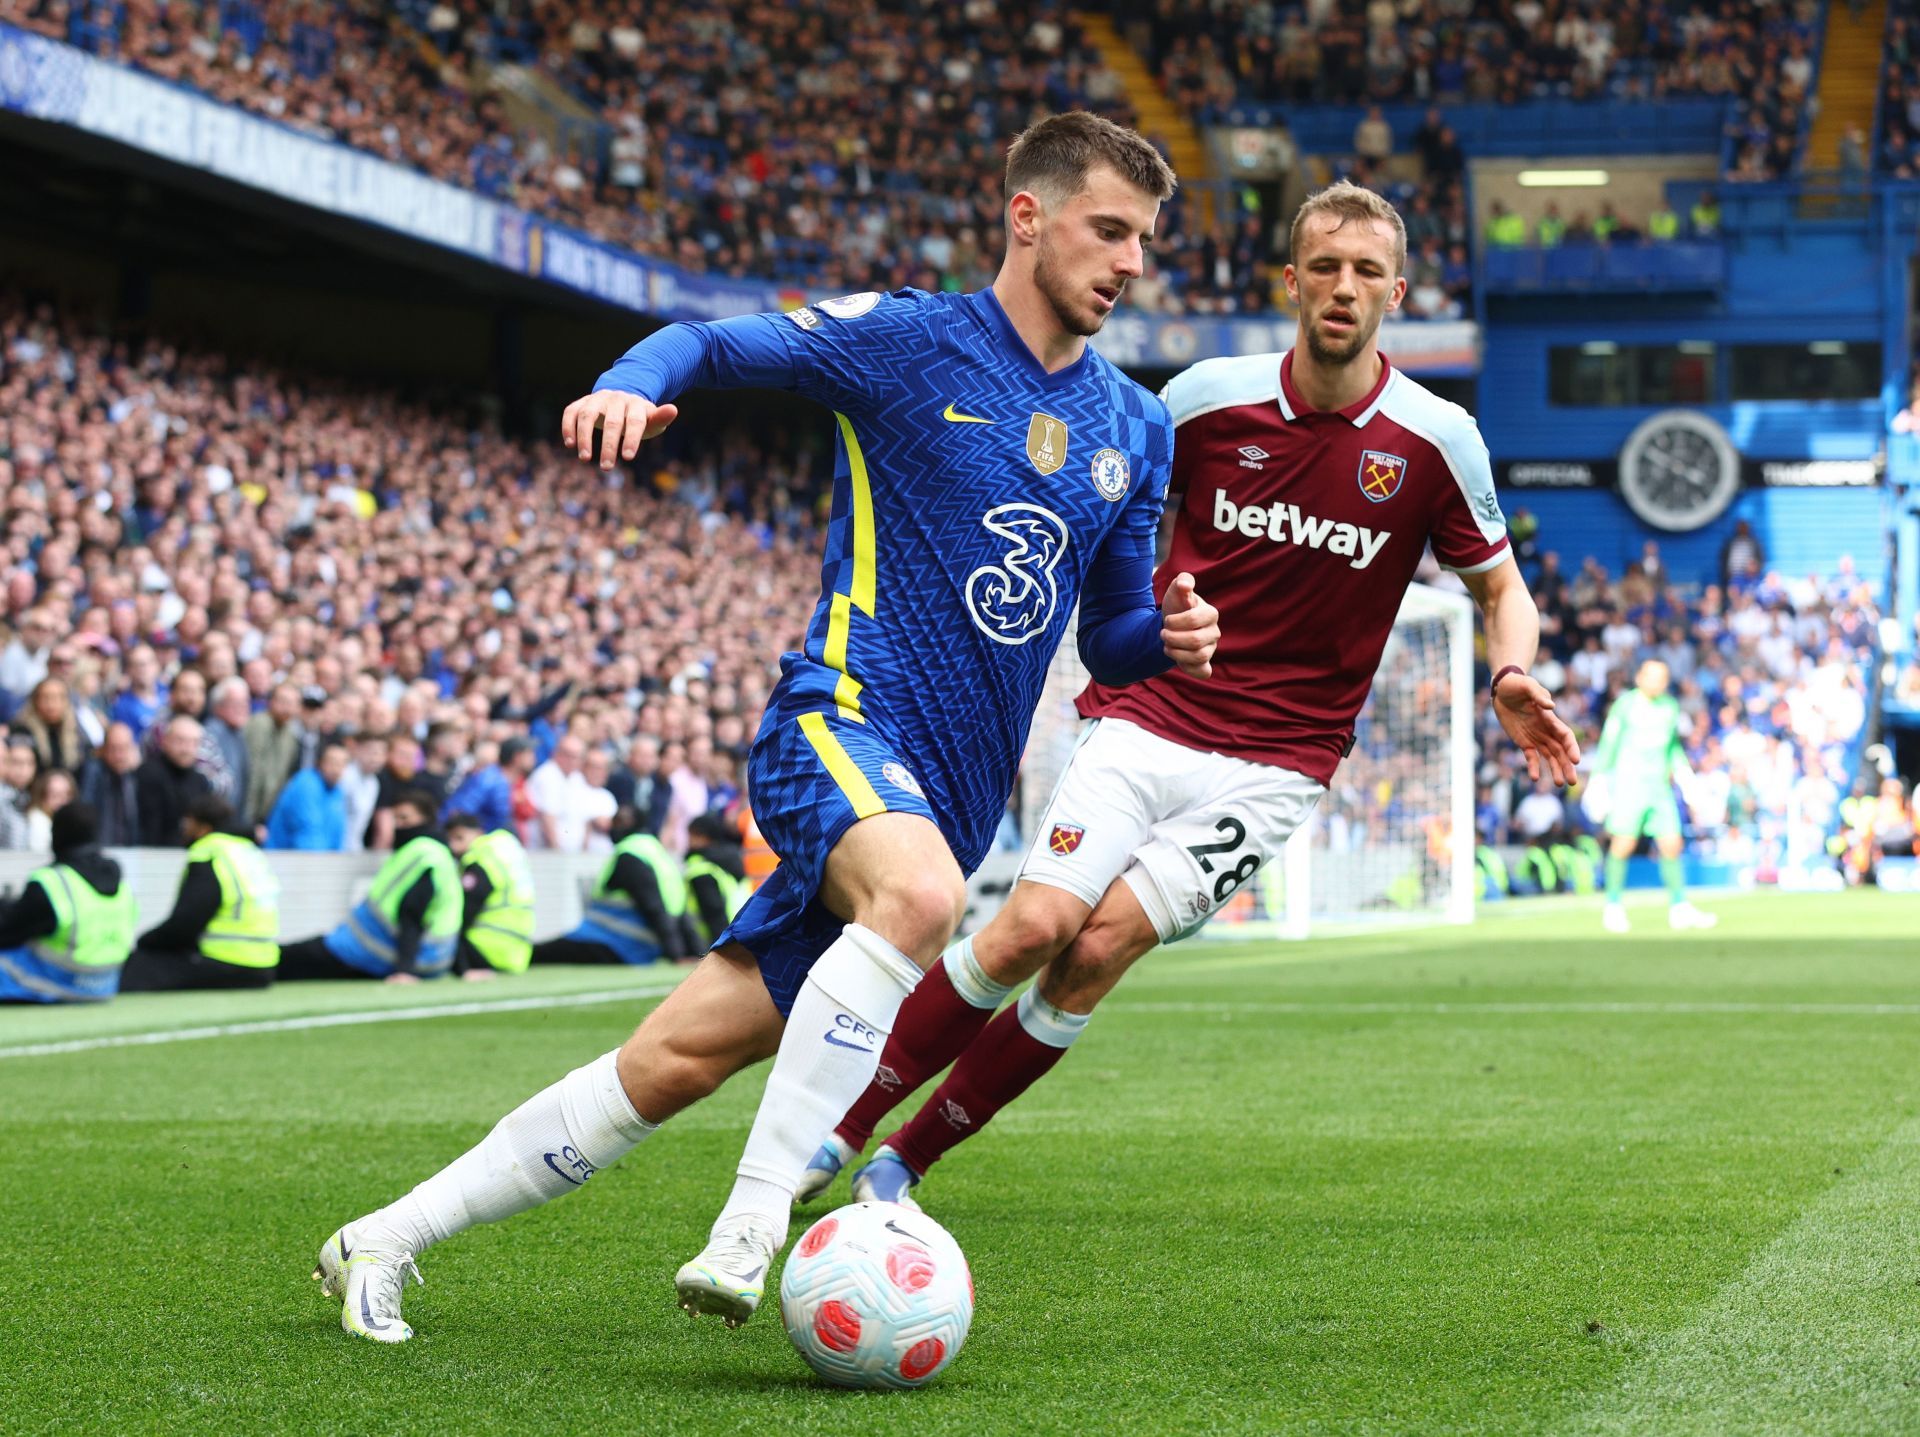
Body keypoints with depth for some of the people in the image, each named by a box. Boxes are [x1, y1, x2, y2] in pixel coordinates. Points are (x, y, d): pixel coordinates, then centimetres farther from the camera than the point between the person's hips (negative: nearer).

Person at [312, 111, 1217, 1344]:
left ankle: (387, 1240, 9)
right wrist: (630, 386, -18)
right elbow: (710, 343, 4)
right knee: (922, 895, -39)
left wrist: (1170, 638, -1)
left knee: (679, 1060, -1)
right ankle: (752, 1226, -36)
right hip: (841, 719, -5)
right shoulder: (908, 337, 0)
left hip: (950, 801, 5)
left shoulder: (1138, 431, 15)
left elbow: (1110, 638, 22)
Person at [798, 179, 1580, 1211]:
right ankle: (840, 1127, -1)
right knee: (1032, 928, -18)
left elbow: (1499, 586, 8)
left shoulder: (1436, 440, -3)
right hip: (1147, 716, 1)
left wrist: (1512, 678, -11)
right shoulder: (1208, 397, -1)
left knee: (1100, 948, -16)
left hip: (1274, 764, -1)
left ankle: (907, 1160, -1)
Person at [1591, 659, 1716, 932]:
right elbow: (1608, 743, -1)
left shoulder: (1670, 706, 11)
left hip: (1660, 785, 5)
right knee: (1623, 844, -9)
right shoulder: (1625, 705, -3)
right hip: (1627, 783, -5)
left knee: (1671, 846, -1)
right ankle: (1613, 907, 3)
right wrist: (1599, 779, -5)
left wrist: (1684, 773, 15)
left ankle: (1679, 909, 6)